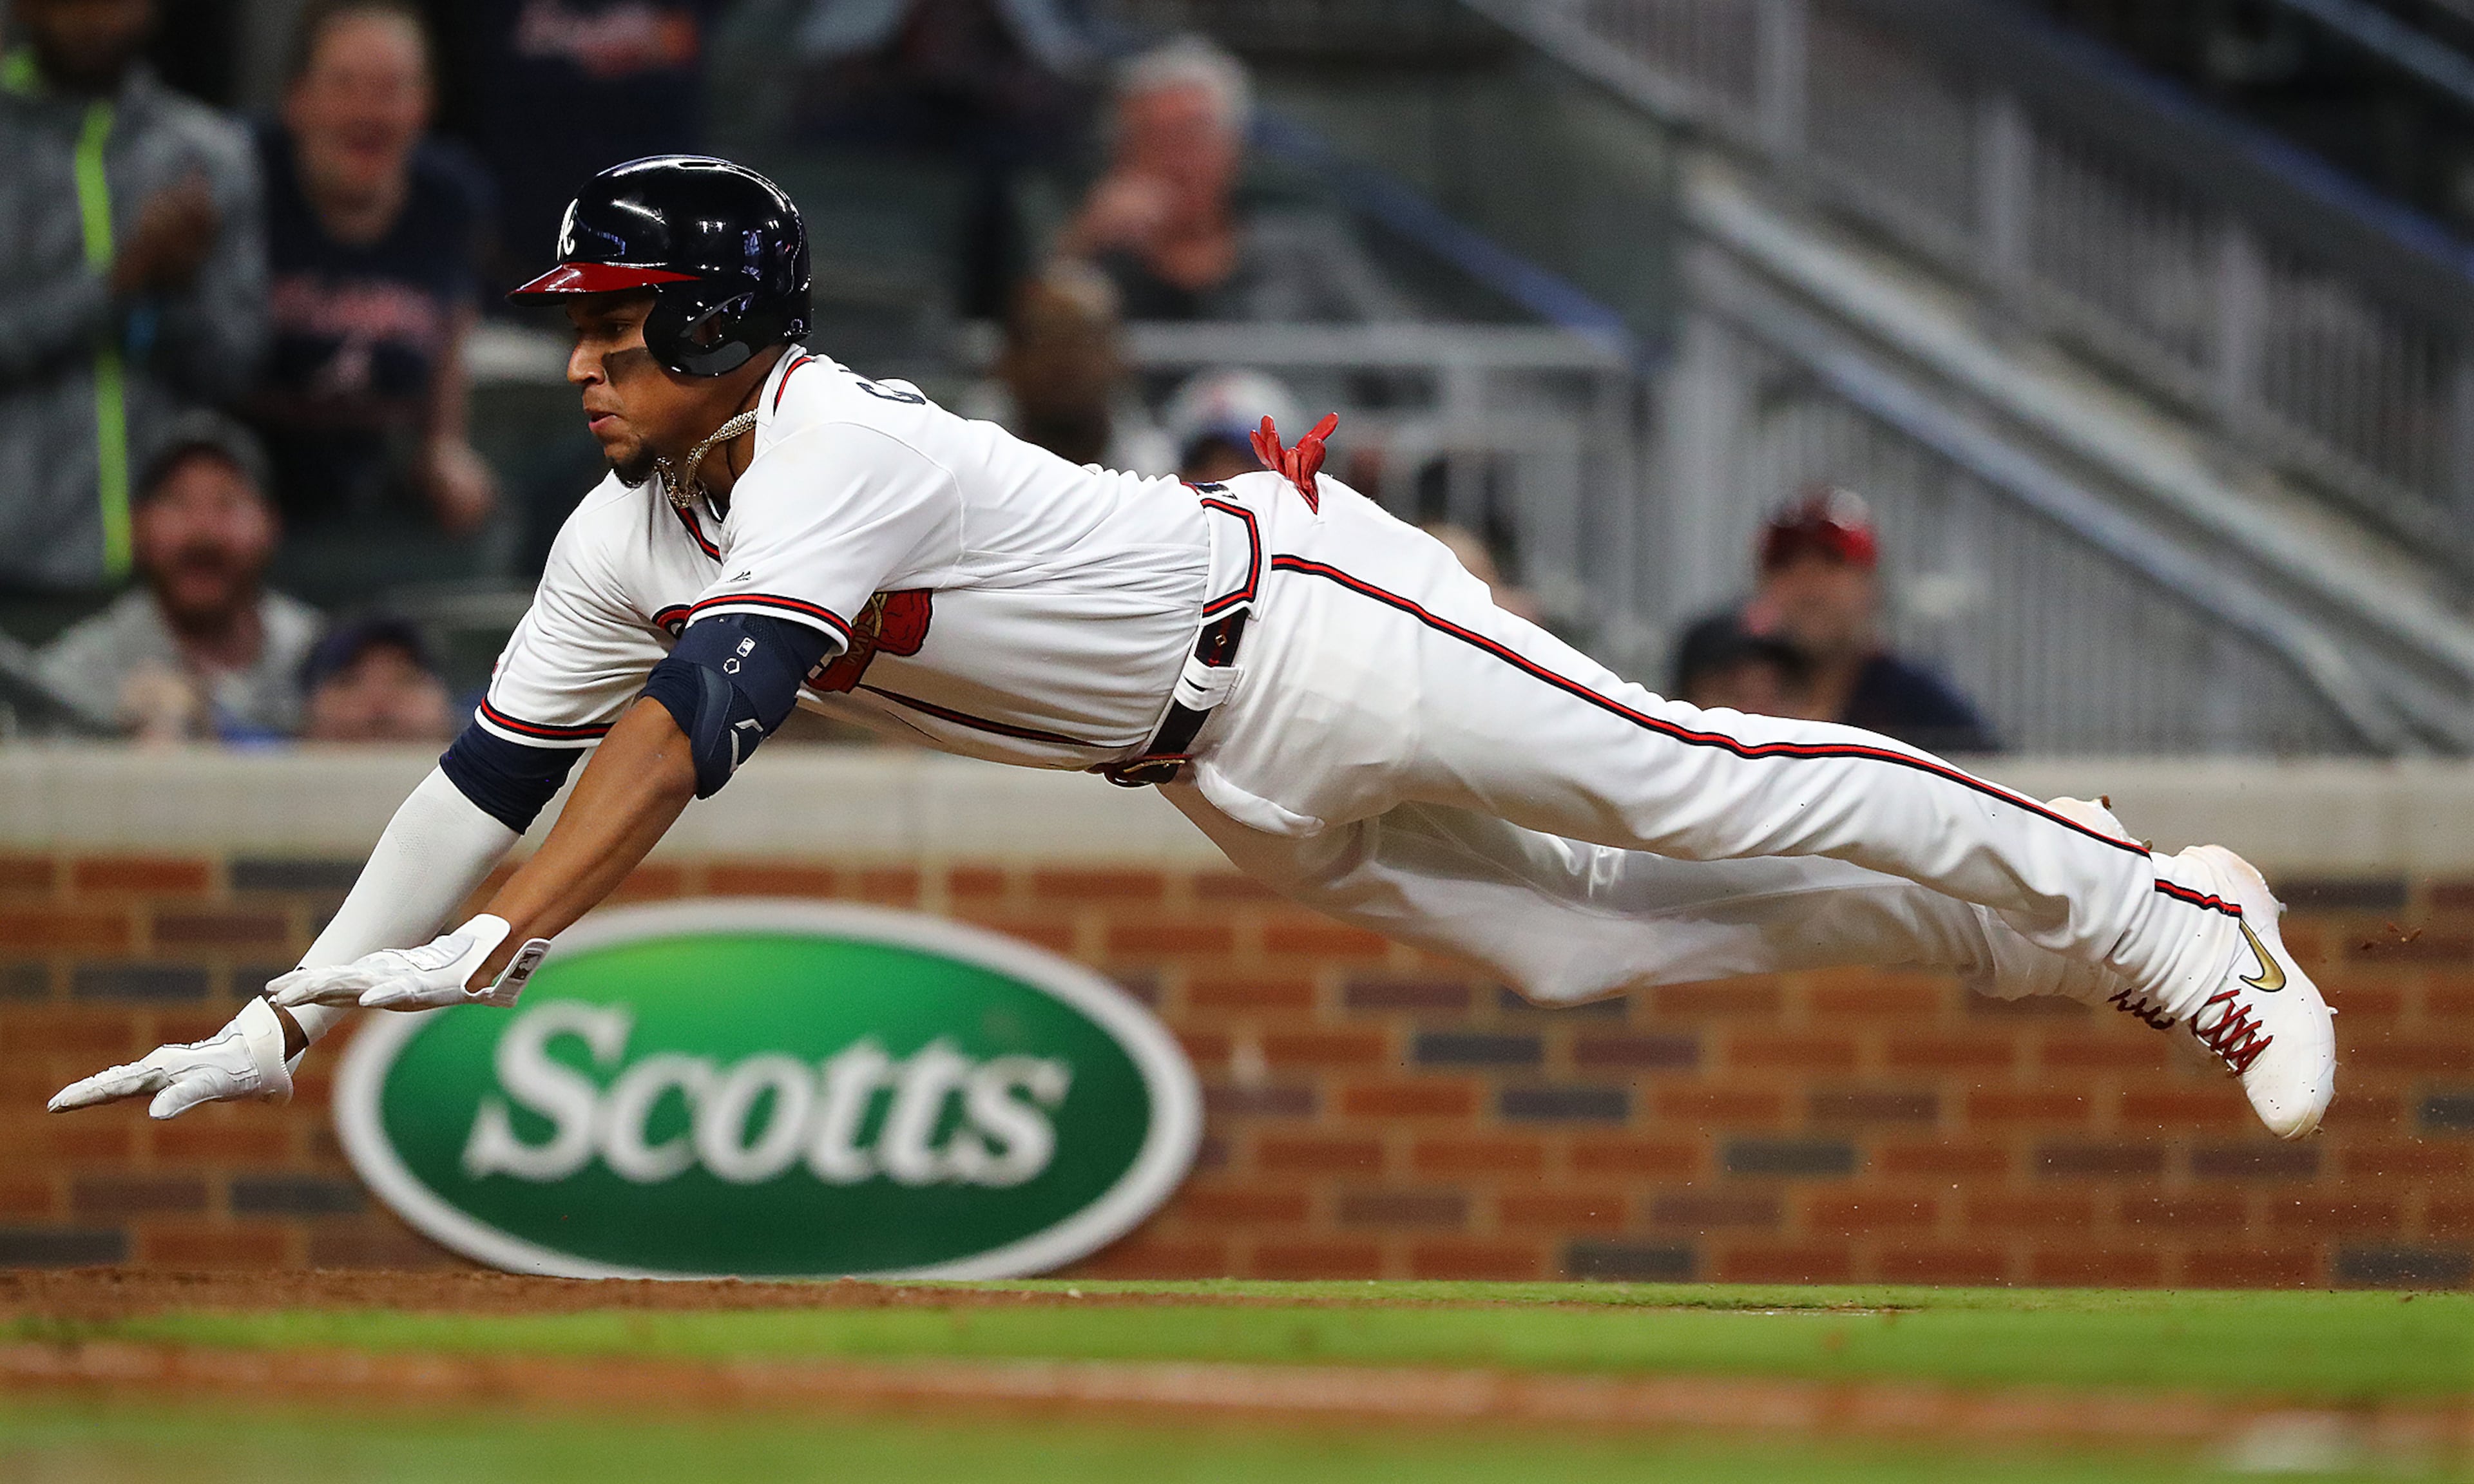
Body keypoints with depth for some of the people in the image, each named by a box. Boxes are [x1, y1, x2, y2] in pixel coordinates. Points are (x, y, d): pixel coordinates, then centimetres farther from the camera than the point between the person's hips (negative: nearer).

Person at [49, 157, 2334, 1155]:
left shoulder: (825, 452, -27)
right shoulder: (625, 540, 0)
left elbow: (697, 726, -39)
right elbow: (497, 772, 3)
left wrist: (492, 951, -46)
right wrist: (283, 1021, -3)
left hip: (1294, 620, -8)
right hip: (1249, 797, 8)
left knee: (1685, 787, -10)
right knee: (1571, 935, 9)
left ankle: (2161, 911, -1)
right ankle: (2015, 904, 23)